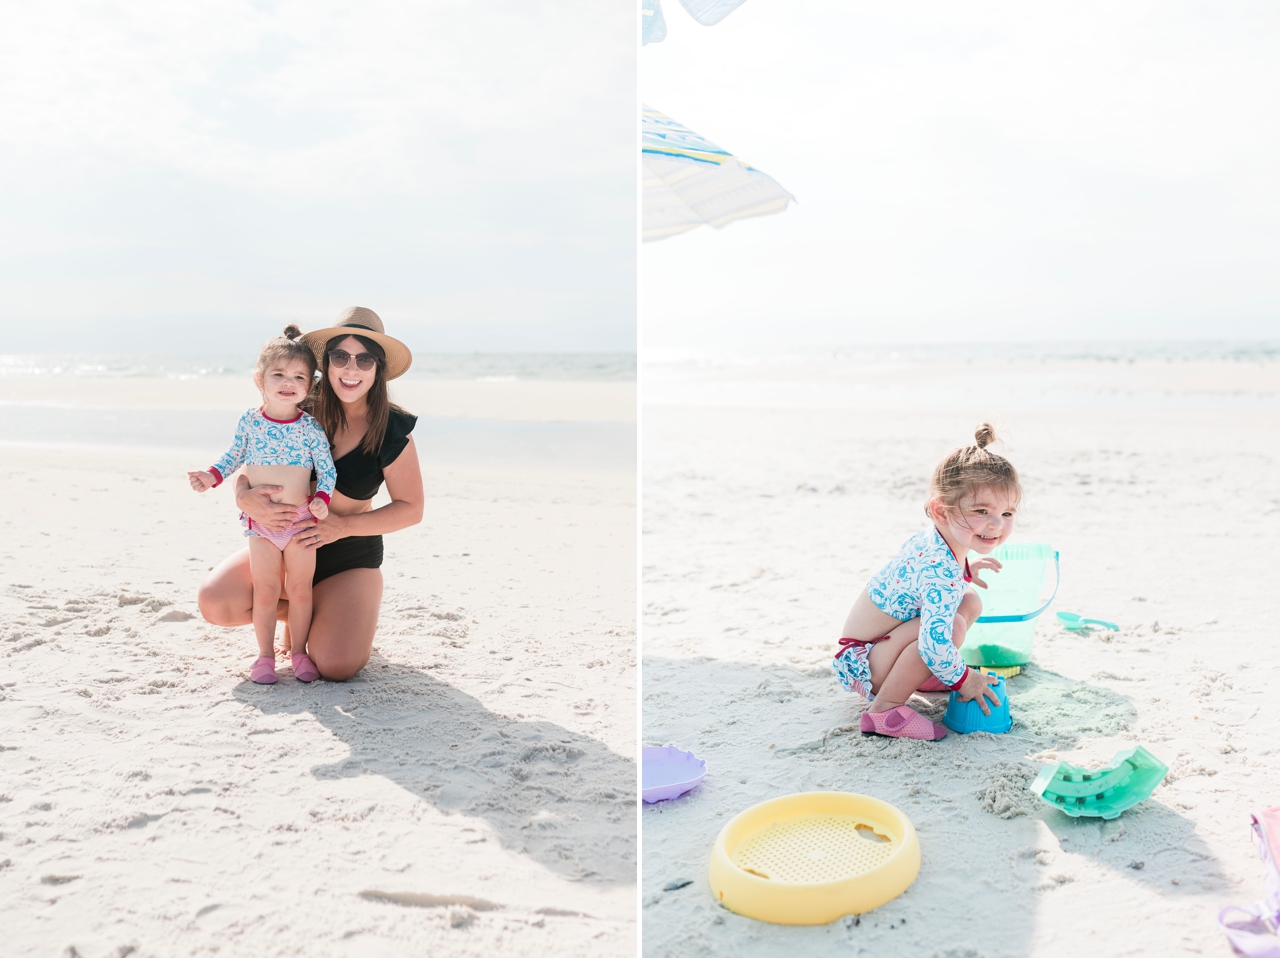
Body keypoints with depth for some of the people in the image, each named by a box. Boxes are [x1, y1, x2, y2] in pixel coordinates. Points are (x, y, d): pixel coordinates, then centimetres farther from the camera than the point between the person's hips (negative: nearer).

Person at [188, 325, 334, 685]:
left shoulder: (311, 427, -6)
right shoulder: (249, 421, -2)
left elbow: (327, 468, -2)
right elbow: (233, 457, 11)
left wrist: (322, 499, -18)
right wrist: (211, 476, -5)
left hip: (302, 520, 0)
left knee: (300, 589, 7)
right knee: (265, 590, 4)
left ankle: (300, 652, 21)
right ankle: (265, 653, 18)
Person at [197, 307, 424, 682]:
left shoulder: (393, 431, -14)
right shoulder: (304, 409, -10)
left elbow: (411, 509, -9)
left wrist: (342, 526, -22)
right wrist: (245, 497, -28)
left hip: (351, 554, -3)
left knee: (336, 665, -23)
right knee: (215, 603, -21)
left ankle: (352, 609, 15)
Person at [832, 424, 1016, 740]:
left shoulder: (931, 539, -3)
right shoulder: (943, 571, -32)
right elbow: (934, 642, -38)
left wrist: (964, 573, 14)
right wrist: (963, 679, -19)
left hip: (879, 643, 10)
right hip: (860, 664, -10)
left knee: (970, 601, 9)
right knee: (951, 625, -32)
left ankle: (919, 675, 18)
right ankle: (885, 708, -19)